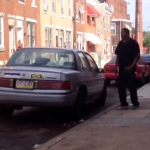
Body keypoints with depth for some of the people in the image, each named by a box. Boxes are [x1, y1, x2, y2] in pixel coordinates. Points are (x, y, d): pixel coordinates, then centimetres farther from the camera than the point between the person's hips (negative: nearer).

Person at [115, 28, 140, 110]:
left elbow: (137, 56, -8)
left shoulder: (133, 43, -5)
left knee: (131, 86, -2)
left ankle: (135, 103, 9)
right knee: (121, 86, 5)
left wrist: (132, 66, -17)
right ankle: (124, 104, 13)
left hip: (129, 68, -6)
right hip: (121, 68, 6)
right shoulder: (120, 43, 12)